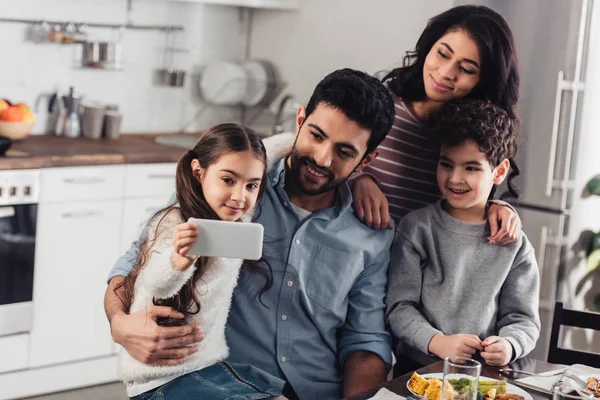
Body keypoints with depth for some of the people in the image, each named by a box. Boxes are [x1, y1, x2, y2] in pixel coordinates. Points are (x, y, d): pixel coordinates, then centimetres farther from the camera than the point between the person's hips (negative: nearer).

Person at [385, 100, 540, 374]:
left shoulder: (514, 245, 6)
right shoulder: (416, 228, 2)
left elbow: (522, 318, 5)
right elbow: (399, 307, -3)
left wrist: (509, 346, -17)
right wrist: (437, 342, -19)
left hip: (485, 373, 4)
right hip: (417, 368, -4)